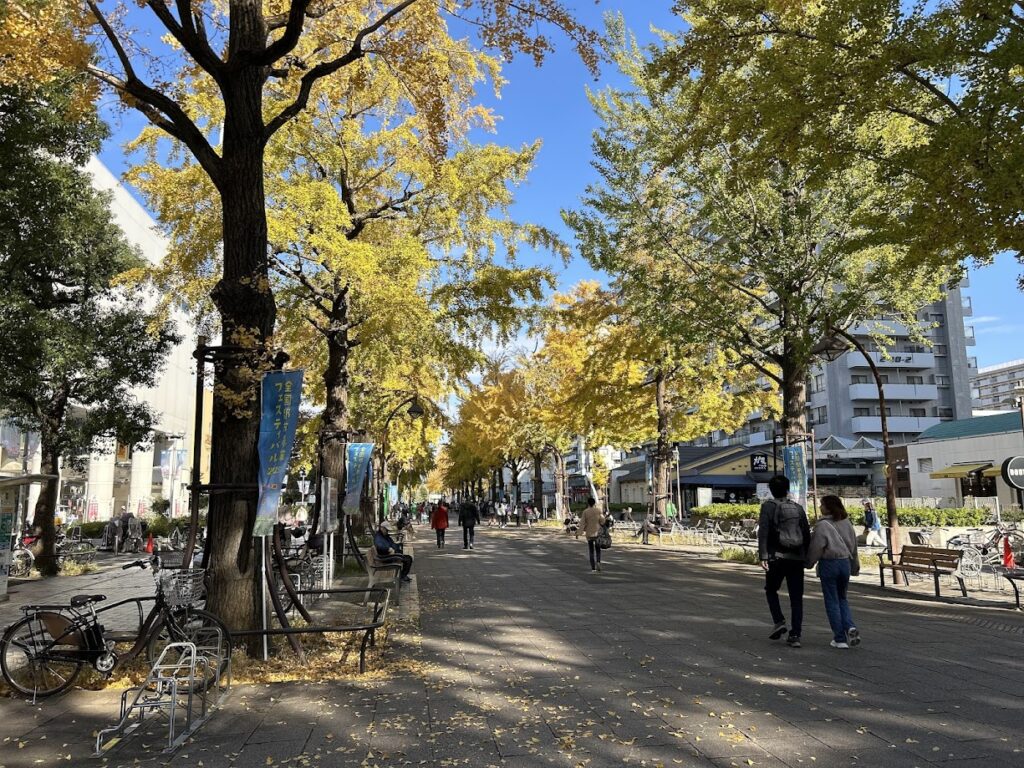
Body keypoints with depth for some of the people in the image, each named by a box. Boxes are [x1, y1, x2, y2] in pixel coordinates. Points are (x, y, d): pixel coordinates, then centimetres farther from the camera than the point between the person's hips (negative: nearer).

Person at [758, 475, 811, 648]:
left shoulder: (768, 506, -3)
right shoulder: (798, 508, 9)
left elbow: (763, 531, -14)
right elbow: (807, 534, 9)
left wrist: (763, 555, -16)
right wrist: (806, 556, 17)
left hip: (777, 557, -3)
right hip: (797, 558, 3)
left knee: (771, 590, 17)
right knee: (796, 597, 7)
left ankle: (779, 621, 2)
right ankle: (795, 635, 3)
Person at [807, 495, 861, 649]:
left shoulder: (822, 525, -15)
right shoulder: (847, 523, 5)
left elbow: (816, 548, -13)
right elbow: (854, 545, 13)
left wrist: (809, 563, 3)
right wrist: (855, 566, 23)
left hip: (828, 564, -6)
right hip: (845, 563, 6)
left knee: (832, 601, 4)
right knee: (842, 598, 20)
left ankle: (840, 638, 7)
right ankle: (850, 627, -1)